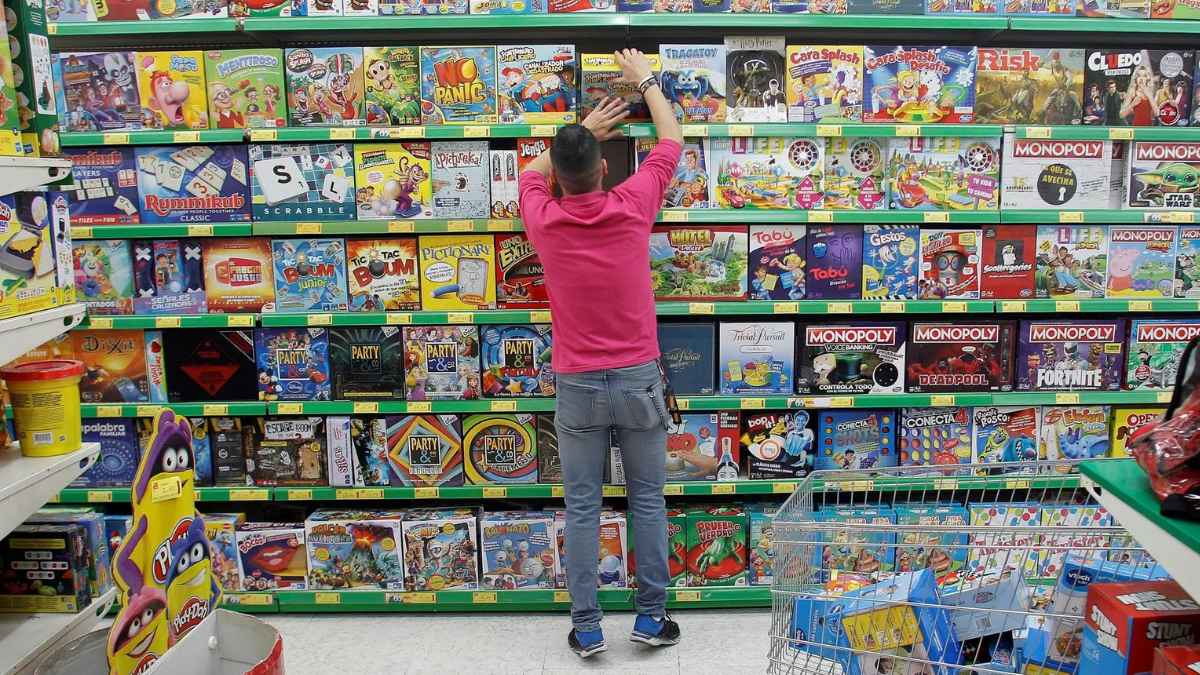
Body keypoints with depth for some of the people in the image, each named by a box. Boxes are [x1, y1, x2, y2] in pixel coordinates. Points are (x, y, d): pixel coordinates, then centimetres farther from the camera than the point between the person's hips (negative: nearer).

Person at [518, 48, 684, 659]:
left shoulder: (543, 221, -7)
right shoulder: (633, 207, -8)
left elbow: (533, 171, 19)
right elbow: (672, 141, 10)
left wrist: (580, 131, 22)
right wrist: (645, 80, 22)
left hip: (578, 386, 0)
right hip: (638, 378, 0)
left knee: (582, 508, 8)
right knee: (648, 500, 12)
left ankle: (586, 628, 16)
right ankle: (651, 616, 21)